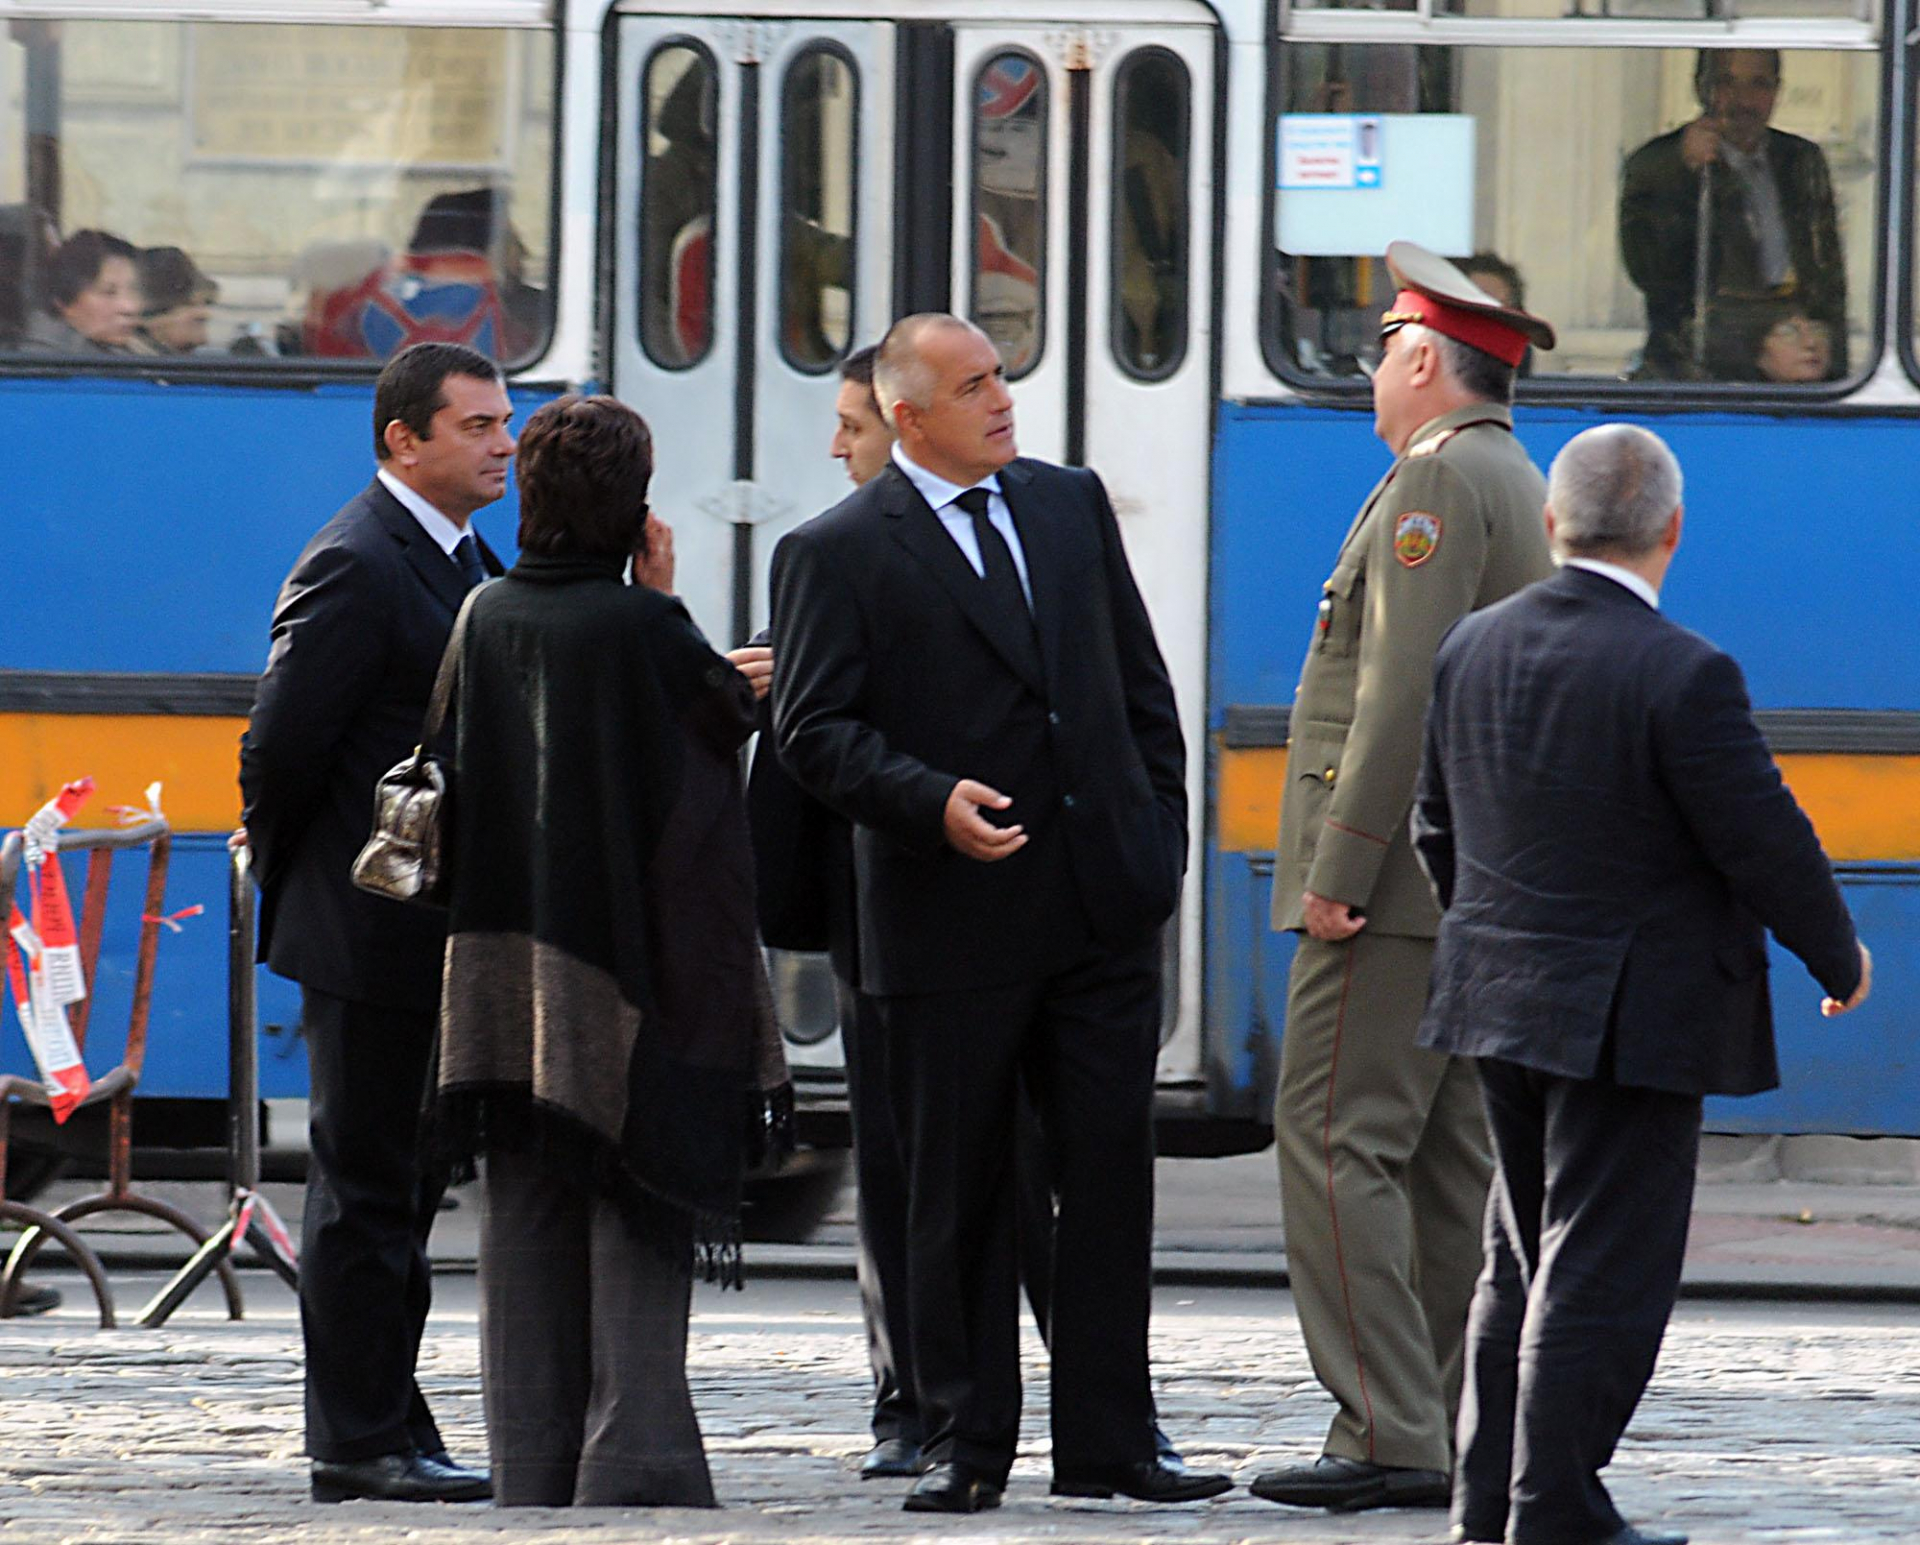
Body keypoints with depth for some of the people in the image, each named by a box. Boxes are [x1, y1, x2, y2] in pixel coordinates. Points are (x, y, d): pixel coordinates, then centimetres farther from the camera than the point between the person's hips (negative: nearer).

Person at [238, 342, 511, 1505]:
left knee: (406, 1188, 14)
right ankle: (359, 1443, 1)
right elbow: (281, 745, -16)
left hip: (445, 938, 9)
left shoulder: (471, 564, 14)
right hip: (372, 934, -9)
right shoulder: (356, 568, -16)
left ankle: (389, 1433, 20)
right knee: (365, 1191, -3)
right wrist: (292, 882, -6)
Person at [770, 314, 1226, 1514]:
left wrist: (1160, 830, 9)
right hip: (955, 919, -4)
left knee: (1113, 1177, 3)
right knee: (958, 1191, 3)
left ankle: (1109, 1442, 8)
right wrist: (932, 803, -22)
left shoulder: (1072, 506, 12)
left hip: (1104, 906, 4)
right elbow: (816, 731, -8)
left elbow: (1141, 682, 17)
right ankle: (966, 1445, 11)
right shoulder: (836, 554, -3)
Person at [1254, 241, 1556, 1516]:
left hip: (1402, 880, -10)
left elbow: (1406, 690, -21)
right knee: (1449, 1162, 8)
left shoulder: (1437, 480, -12)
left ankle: (1387, 1434, -16)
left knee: (1339, 1145, -11)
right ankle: (1447, 1439, 8)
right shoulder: (1526, 492, 20)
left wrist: (1340, 870, -21)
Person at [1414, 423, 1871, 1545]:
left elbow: (1439, 829, 13)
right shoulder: (1682, 676, -20)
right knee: (1603, 1269, -1)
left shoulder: (1474, 649, 2)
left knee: (1528, 1261, 17)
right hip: (1633, 1018, -7)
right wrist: (1840, 959, 2)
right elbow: (1765, 845, -15)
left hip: (1504, 990, 7)